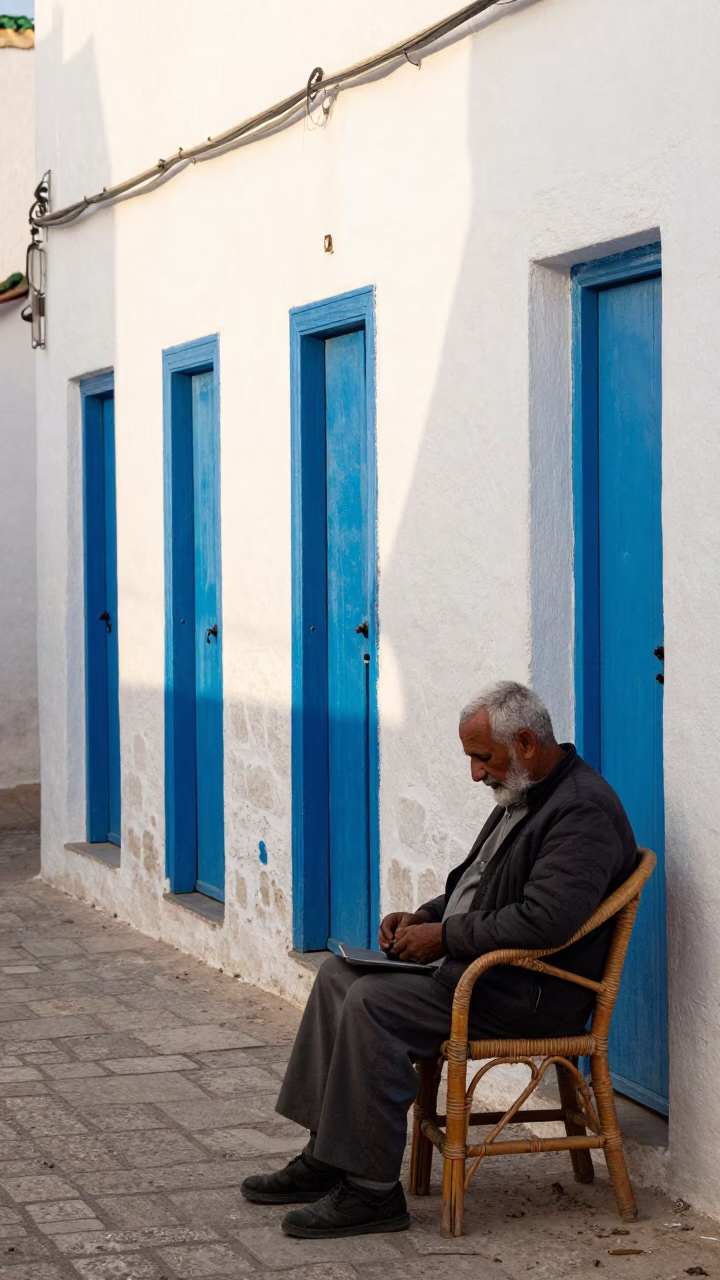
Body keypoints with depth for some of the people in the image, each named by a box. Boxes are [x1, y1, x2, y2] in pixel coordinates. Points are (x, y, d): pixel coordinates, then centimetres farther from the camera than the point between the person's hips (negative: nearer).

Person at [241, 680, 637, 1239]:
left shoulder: (584, 811, -19)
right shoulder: (524, 794, 14)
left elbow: (544, 920, -28)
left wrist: (446, 936, -20)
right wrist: (424, 917, 6)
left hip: (533, 993, -11)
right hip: (475, 962, 11)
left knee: (373, 1003, -23)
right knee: (340, 974, 8)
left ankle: (371, 1189, -17)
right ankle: (326, 1157, 7)